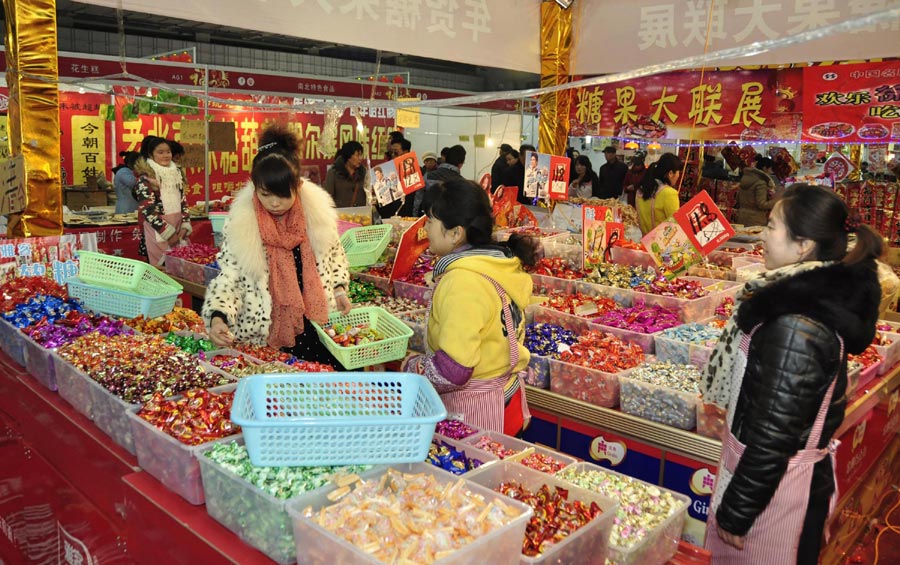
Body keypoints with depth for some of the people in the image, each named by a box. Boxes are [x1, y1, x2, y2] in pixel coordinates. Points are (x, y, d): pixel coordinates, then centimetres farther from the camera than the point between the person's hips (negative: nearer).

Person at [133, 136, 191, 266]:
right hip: (158, 232, -6)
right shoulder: (145, 178, -9)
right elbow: (147, 210, -13)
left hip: (178, 230, 6)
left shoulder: (176, 173, 10)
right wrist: (168, 232, -14)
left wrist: (185, 226, 0)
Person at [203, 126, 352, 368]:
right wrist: (218, 317, -25)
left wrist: (339, 288, 2)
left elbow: (334, 253, 12)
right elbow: (229, 279, -10)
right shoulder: (240, 224, -12)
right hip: (264, 333, -2)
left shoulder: (317, 210, -5)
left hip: (318, 323, 3)